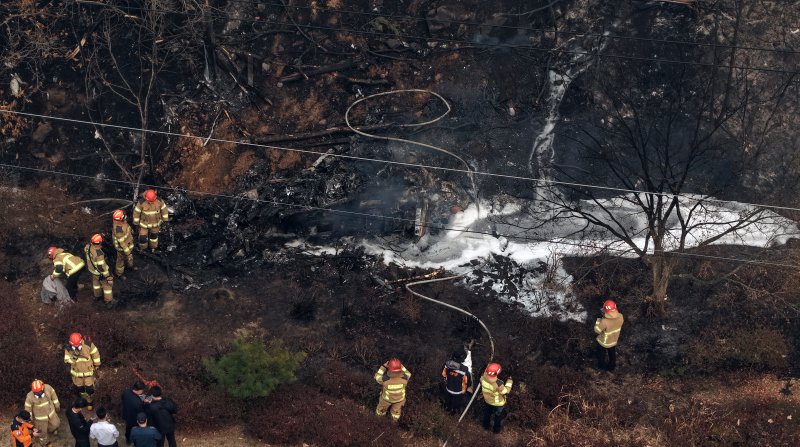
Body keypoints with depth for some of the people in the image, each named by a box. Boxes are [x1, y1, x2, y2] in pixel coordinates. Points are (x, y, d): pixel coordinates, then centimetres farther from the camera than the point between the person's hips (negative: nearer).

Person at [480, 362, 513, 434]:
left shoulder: (483, 377, -30)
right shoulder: (498, 384, -44)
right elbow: (505, 391, -25)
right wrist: (509, 381, -16)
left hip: (487, 400, 4)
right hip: (498, 403, -4)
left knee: (487, 414, 34)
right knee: (498, 417, 27)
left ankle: (486, 425, 59)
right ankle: (497, 429, 51)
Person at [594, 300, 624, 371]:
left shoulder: (605, 322, -42)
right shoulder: (620, 317, -27)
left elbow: (597, 330, -26)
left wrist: (598, 321, -13)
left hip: (604, 342, -4)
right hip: (614, 340, 4)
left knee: (601, 354, 28)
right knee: (612, 354, 31)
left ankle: (601, 366, 51)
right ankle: (611, 367, 53)